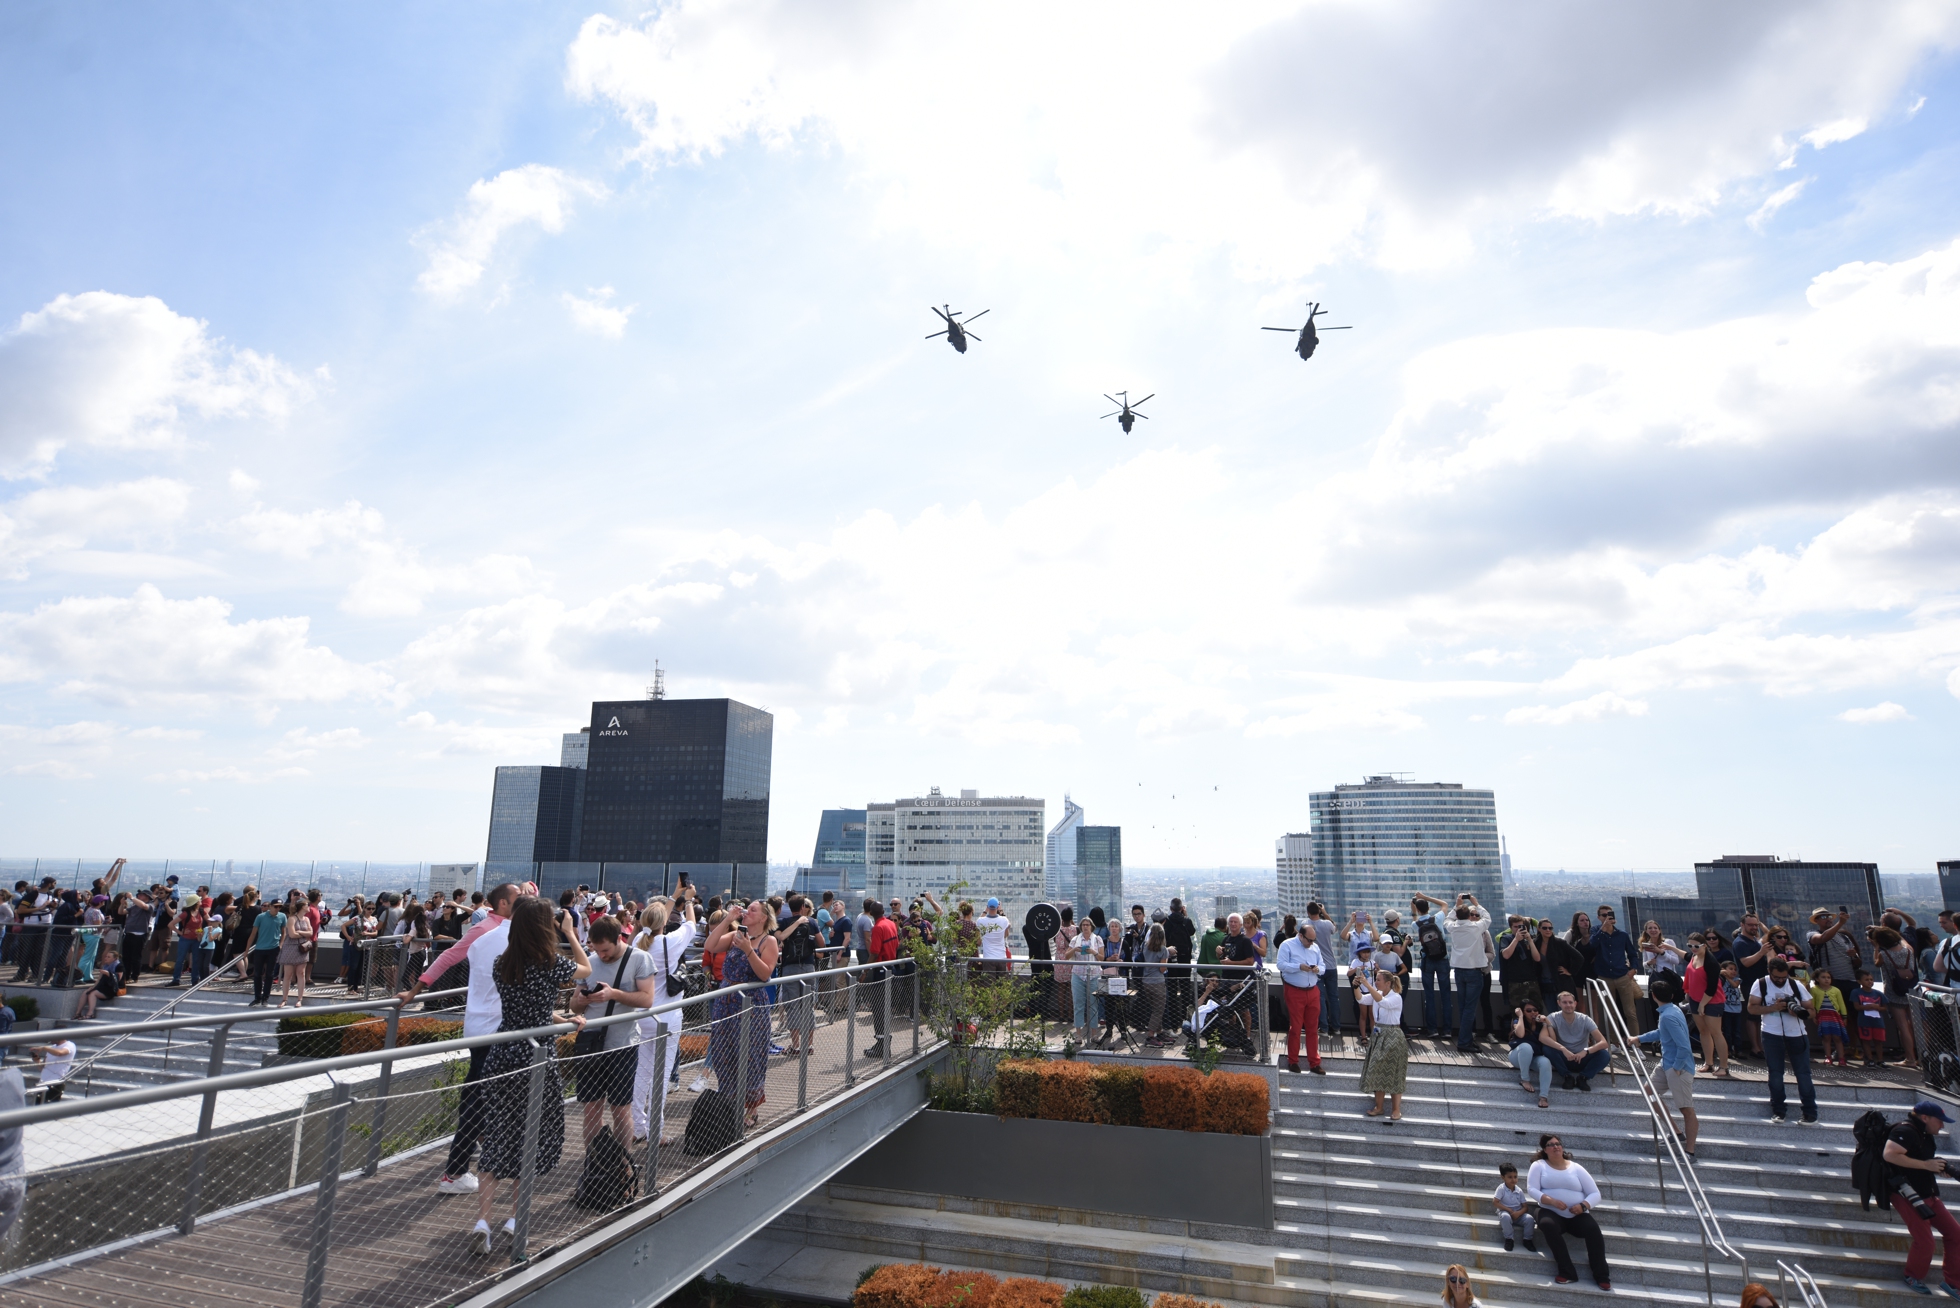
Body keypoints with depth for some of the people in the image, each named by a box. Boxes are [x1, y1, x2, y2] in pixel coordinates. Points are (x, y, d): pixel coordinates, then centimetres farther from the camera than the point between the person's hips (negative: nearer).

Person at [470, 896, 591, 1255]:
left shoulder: (501, 965, 1)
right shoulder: (552, 965, -13)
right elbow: (586, 969, 8)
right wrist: (570, 933, 16)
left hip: (501, 1056, 4)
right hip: (537, 1058, -4)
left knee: (497, 1137, 12)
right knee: (530, 1138, 12)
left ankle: (483, 1218, 3)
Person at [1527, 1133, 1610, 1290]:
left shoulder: (1576, 1168, 10)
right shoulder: (1539, 1165, 5)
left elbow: (1595, 1194, 5)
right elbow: (1531, 1189, -6)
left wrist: (1583, 1205, -15)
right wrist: (1551, 1201, -23)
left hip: (1577, 1215, 2)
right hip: (1551, 1212, -1)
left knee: (1593, 1228, -30)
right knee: (1548, 1225, -35)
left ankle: (1602, 1276, -22)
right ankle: (1567, 1273, -28)